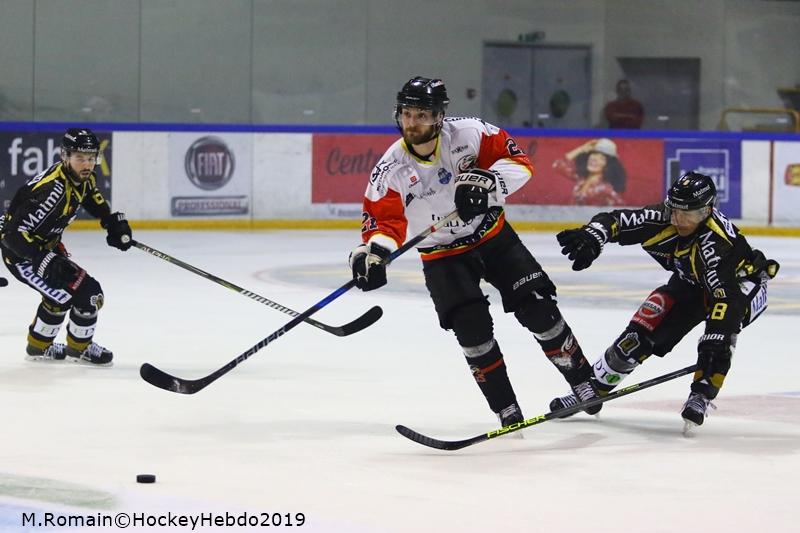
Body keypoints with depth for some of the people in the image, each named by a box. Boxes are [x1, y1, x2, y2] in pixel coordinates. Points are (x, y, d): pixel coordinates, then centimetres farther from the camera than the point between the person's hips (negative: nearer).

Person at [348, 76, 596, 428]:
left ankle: (583, 381, 12)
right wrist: (372, 251, -33)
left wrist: (488, 181, -34)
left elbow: (519, 161, -15)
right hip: (442, 257, 0)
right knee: (472, 327, -16)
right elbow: (384, 219, -13)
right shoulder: (391, 170, -16)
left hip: (493, 237, 0)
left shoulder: (469, 134, -18)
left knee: (536, 307, -6)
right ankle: (506, 409, -5)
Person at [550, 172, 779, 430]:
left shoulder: (716, 244, -42)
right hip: (691, 282, 5)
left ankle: (702, 395, -24)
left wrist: (716, 343, -54)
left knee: (720, 334, -37)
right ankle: (592, 388, 7)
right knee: (642, 331, -7)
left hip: (743, 282, -5)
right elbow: (613, 221, -19)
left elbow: (725, 295, -47)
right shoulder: (663, 219, -25)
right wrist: (592, 237, -41)